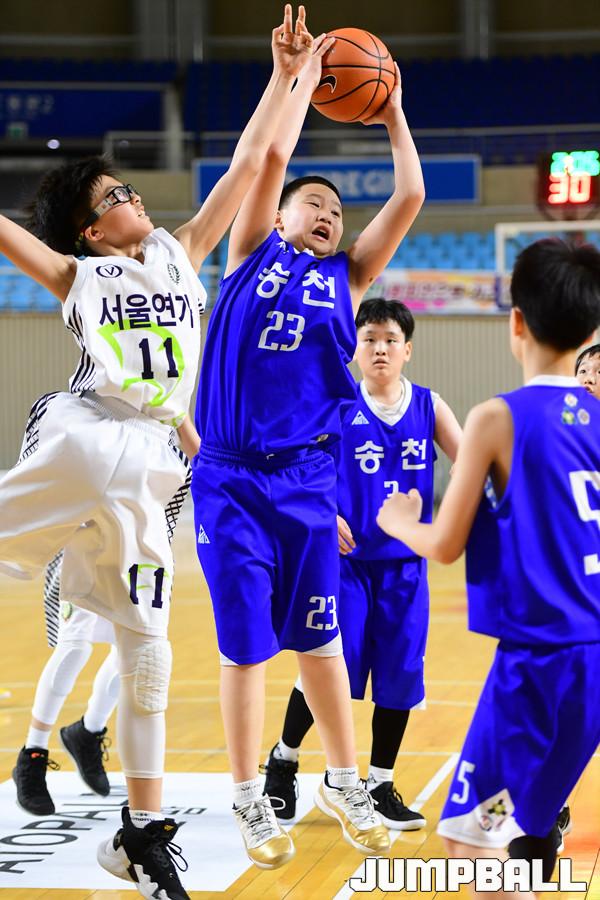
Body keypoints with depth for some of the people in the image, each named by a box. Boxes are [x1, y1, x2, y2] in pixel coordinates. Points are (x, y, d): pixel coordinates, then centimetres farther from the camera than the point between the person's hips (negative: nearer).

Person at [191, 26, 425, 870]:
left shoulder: (345, 279, 13)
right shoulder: (251, 254, 7)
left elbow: (410, 198, 9)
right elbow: (272, 156, -3)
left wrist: (392, 116, 16)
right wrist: (304, 76, 6)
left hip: (308, 477, 3)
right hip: (230, 477, -3)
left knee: (319, 638, 10)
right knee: (245, 644, 2)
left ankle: (343, 784, 23)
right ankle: (250, 801, 13)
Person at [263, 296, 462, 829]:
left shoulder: (428, 407, 3)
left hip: (404, 564, 3)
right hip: (346, 560, -3)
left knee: (399, 676, 5)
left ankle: (381, 785, 21)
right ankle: (284, 760, 19)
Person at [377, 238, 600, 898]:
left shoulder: (498, 418, -11)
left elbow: (445, 546, -7)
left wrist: (399, 522, 14)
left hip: (541, 661, -6)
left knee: (472, 838, 2)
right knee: (524, 825, 23)